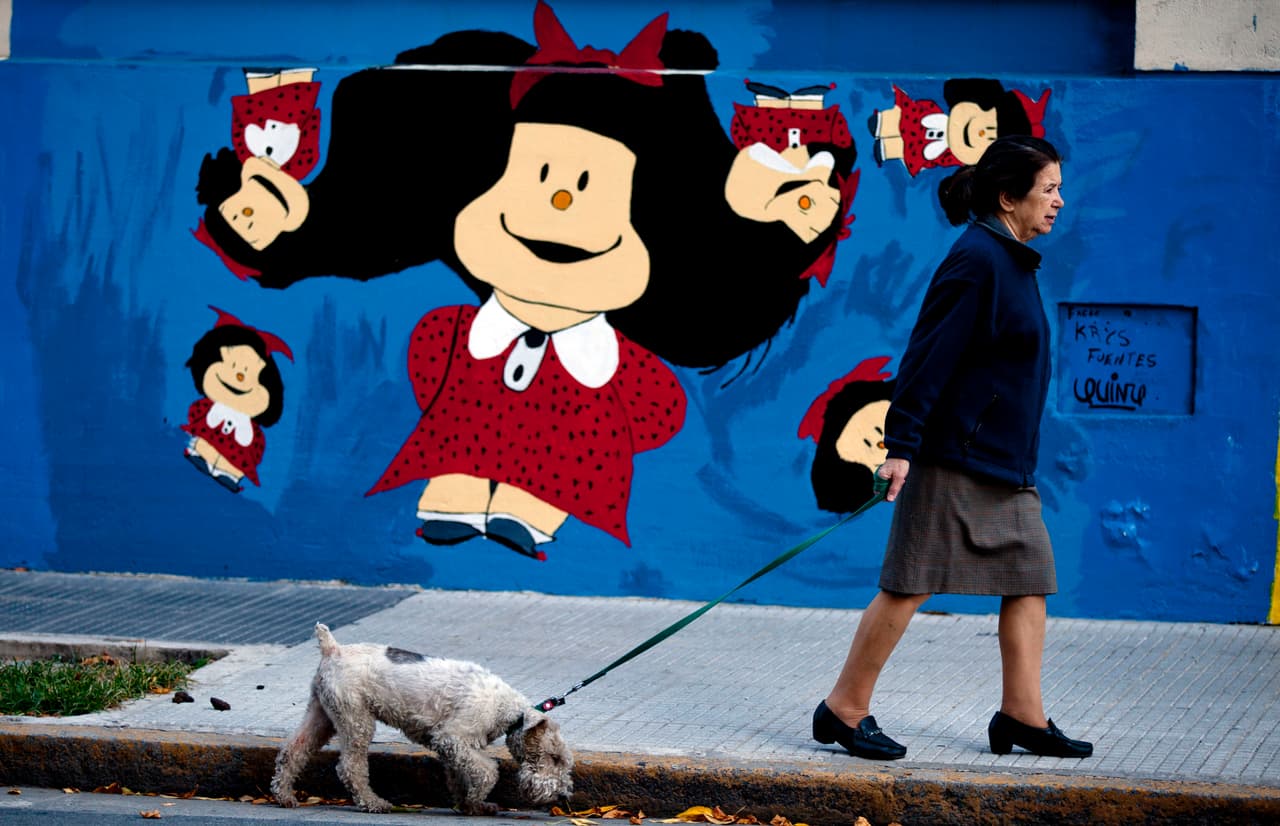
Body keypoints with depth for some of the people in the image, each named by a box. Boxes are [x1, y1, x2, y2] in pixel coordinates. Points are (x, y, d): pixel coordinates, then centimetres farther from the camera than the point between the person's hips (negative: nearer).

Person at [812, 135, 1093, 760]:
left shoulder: (1012, 262, 14)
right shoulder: (977, 260, -15)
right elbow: (930, 354, -19)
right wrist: (900, 445, -21)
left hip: (1003, 464, 10)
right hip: (954, 457, -10)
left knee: (1029, 580, 7)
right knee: (908, 586, -4)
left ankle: (1022, 715, 11)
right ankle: (844, 710, 5)